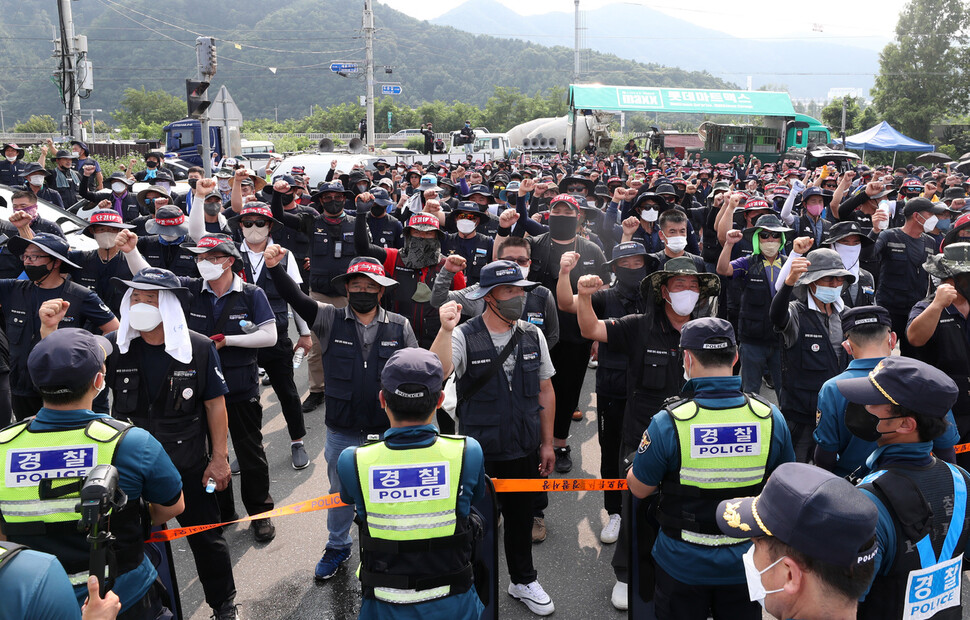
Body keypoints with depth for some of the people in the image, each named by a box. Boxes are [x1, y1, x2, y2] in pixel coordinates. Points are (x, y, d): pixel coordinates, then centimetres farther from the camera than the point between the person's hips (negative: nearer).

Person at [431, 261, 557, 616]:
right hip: (479, 454, -3)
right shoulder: (464, 337, -14)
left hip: (524, 452, 4)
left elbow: (545, 391, 7)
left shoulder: (533, 337, -1)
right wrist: (445, 330, -45)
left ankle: (523, 581, 43)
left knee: (521, 519, 20)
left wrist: (547, 443, 8)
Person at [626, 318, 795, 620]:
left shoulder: (667, 422, -24)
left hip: (683, 565, -2)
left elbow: (639, 489, -11)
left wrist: (632, 468, 9)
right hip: (746, 563, 3)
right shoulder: (771, 417, -13)